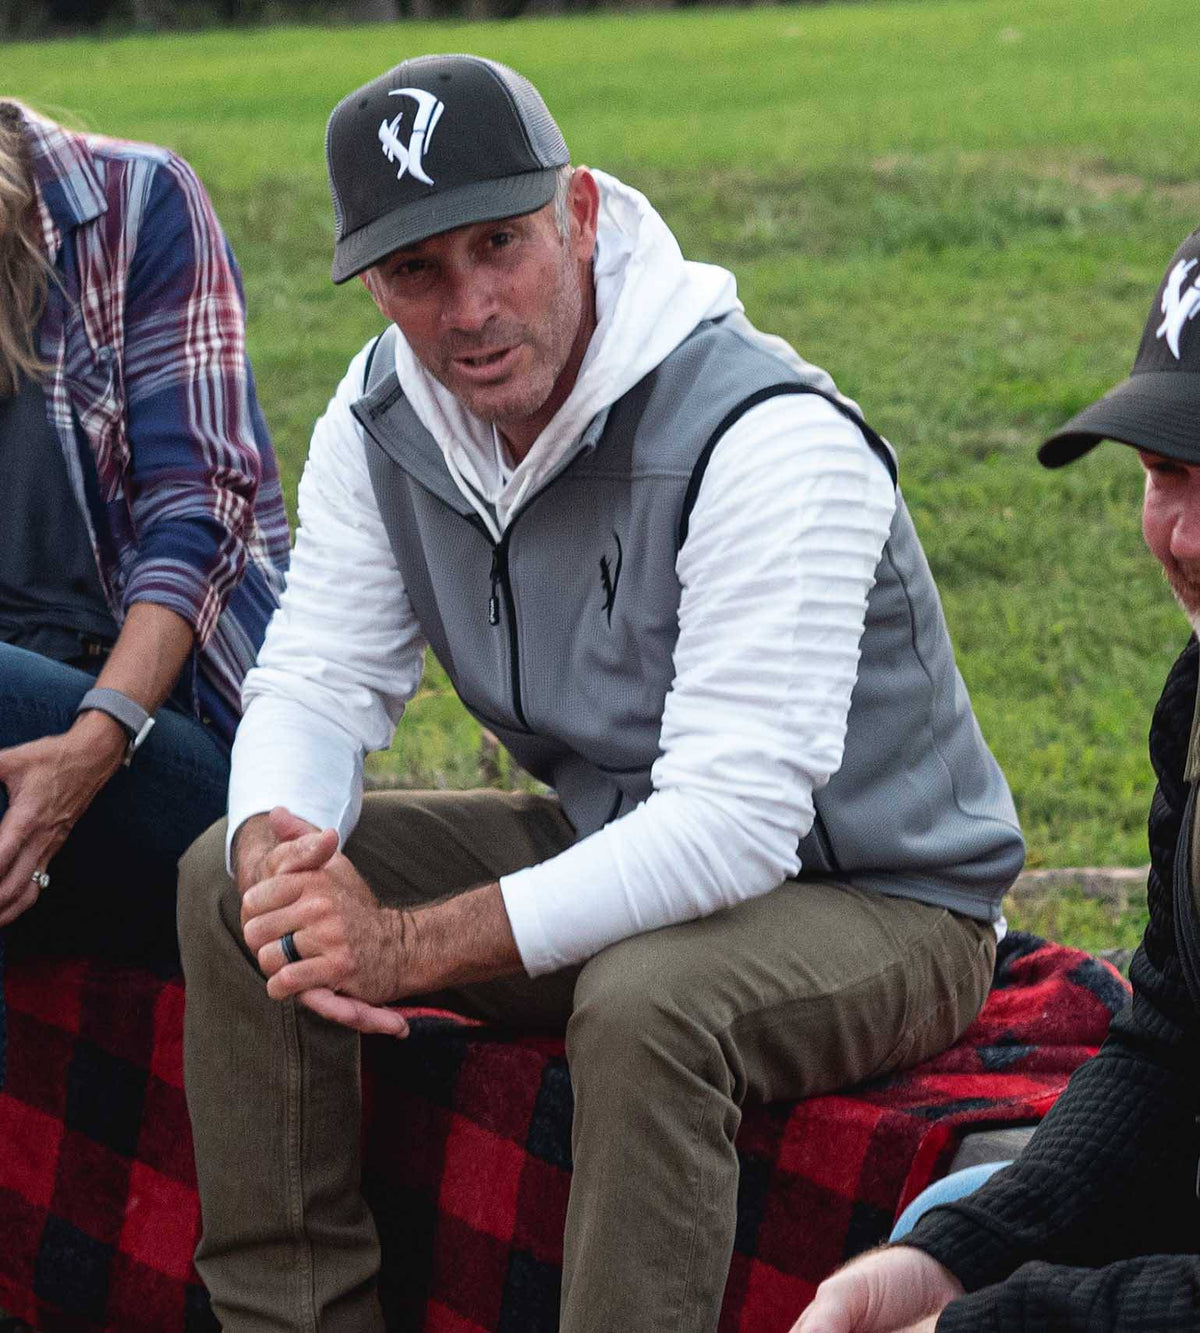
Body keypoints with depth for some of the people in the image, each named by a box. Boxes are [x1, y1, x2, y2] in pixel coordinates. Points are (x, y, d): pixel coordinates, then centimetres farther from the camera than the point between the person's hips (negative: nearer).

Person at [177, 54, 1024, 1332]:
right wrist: (277, 848, -26)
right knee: (229, 879, -5)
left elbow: (736, 826, -34)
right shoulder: (383, 416, -5)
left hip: (870, 899, -7)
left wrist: (413, 947, -36)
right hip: (608, 842, 7)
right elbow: (319, 679, -1)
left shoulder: (764, 436, -29)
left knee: (645, 1010, -39)